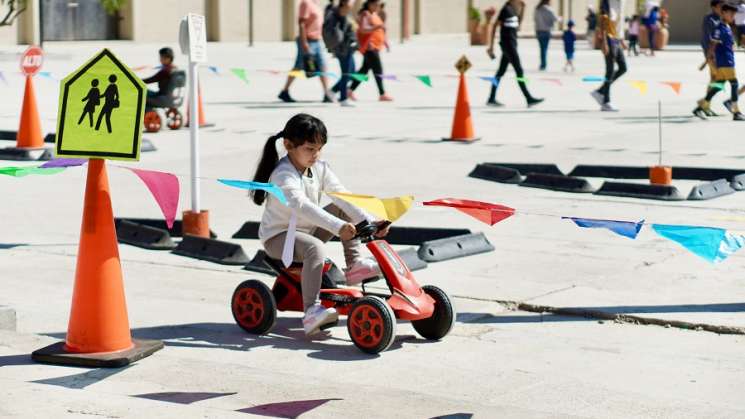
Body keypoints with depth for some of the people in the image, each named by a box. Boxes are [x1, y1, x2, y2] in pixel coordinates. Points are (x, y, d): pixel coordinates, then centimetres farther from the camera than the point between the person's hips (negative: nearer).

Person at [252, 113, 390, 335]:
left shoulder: (320, 169, 0)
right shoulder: (283, 175, -25)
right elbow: (301, 205, -41)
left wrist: (370, 221, -22)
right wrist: (338, 227, -51)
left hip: (307, 230, 8)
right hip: (278, 237, -8)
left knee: (344, 210, 0)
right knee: (315, 248, -36)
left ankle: (354, 264, 2)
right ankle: (311, 311, -44)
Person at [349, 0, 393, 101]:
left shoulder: (374, 14, 18)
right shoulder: (365, 14, -12)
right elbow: (363, 29, -25)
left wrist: (384, 41, 22)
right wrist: (377, 26, -29)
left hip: (374, 46, 10)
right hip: (369, 47, -10)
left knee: (365, 69, 13)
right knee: (378, 70, -11)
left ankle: (350, 90, 18)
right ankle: (382, 94, -10)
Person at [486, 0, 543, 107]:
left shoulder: (512, 9, 12)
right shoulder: (506, 9, -13)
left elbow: (517, 24, 24)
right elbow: (494, 26, -13)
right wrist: (491, 46, -13)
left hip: (512, 43, 9)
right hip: (508, 43, -9)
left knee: (501, 71, 11)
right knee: (519, 71, -9)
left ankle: (491, 99, 15)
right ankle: (529, 99, -9)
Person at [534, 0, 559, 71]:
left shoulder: (537, 9, 6)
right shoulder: (548, 9, -11)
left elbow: (534, 19, 14)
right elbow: (555, 18, -10)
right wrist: (559, 19, 12)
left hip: (538, 30, 5)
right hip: (546, 31, -5)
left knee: (542, 48, 10)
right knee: (545, 48, -2)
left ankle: (543, 65, 8)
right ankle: (543, 65, -5)